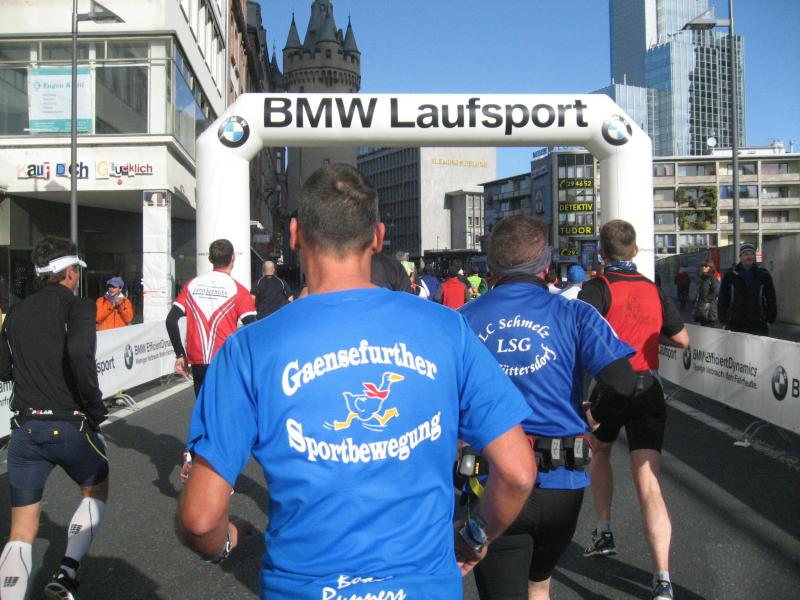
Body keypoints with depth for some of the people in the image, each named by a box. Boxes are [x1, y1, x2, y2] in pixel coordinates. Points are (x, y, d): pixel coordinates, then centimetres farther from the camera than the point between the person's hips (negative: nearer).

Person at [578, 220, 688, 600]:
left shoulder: (598, 288, -7)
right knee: (649, 486, -3)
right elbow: (682, 339, 17)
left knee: (599, 454, 28)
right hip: (649, 391, 3)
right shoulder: (655, 291, 8)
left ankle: (604, 532, 30)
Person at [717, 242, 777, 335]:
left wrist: (769, 319, 6)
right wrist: (724, 321, 2)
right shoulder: (729, 275, 4)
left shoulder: (764, 275, 6)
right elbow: (722, 300, 7)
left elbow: (771, 299, 11)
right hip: (734, 326, 0)